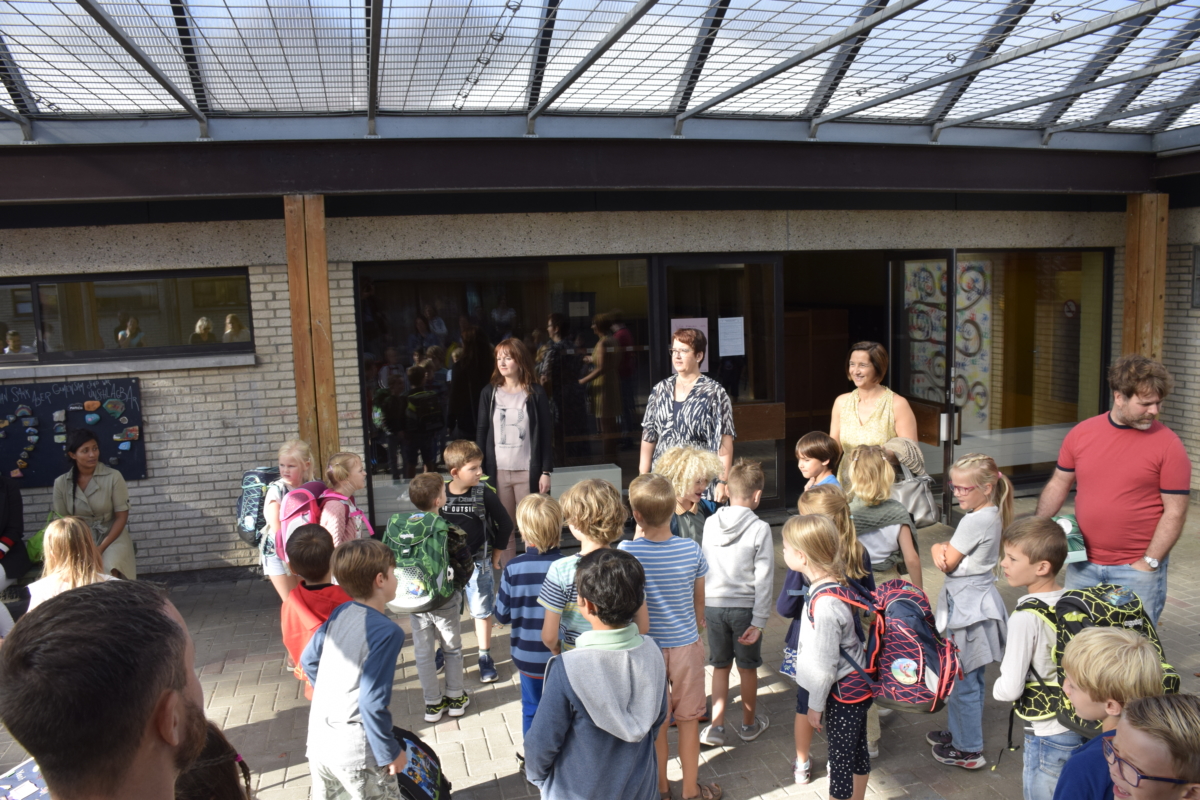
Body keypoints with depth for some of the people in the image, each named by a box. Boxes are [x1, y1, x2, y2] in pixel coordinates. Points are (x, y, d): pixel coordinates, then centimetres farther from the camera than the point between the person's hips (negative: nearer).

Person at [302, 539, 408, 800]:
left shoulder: (340, 613, 1)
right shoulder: (388, 632, -20)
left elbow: (308, 660, 13)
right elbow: (372, 701, -24)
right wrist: (389, 752, -13)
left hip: (318, 738, 7)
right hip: (353, 749, -7)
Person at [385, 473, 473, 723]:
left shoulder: (397, 526, -7)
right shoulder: (448, 530, -18)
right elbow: (465, 565, -14)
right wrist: (456, 587, 3)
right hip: (444, 600, -3)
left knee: (423, 652, 15)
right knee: (452, 648, 17)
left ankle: (433, 703, 25)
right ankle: (456, 698, 29)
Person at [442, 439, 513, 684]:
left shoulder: (485, 493, -13)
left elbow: (506, 525, -2)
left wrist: (495, 555, 2)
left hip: (478, 563, -1)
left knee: (481, 611, 7)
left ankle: (485, 658, 22)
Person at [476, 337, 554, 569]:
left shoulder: (535, 393, -1)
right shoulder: (489, 393, 5)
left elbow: (547, 434, 0)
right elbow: (481, 434, 7)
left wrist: (546, 471, -5)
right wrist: (480, 471, 1)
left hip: (528, 471, -2)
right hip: (498, 471, 2)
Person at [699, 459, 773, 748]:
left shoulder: (710, 523, -3)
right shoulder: (760, 529, -13)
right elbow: (764, 579, -13)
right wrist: (759, 621, -8)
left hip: (713, 606, 2)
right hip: (745, 608, -2)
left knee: (720, 666, 16)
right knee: (748, 668, 15)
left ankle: (716, 726, 13)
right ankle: (749, 724, 32)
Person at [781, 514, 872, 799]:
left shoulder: (825, 603, -30)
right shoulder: (836, 583, -3)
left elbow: (825, 665, -23)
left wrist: (816, 705, -10)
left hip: (843, 692, -9)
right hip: (856, 683, 9)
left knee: (841, 761, 7)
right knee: (856, 754, 23)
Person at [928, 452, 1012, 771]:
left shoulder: (975, 521, -24)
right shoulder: (992, 515, 7)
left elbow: (948, 563, -17)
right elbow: (947, 555, 6)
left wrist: (940, 550, 1)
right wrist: (942, 549, -14)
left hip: (967, 607, -10)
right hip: (977, 599, 10)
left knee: (962, 681, 3)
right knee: (970, 678, 21)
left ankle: (968, 750, 16)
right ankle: (959, 733, 35)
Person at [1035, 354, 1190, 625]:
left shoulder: (1168, 444, -8)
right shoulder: (1081, 433, 2)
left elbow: (1175, 512, -8)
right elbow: (1058, 485, 10)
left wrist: (1149, 563, -12)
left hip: (1137, 568, -3)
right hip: (1083, 565, 4)